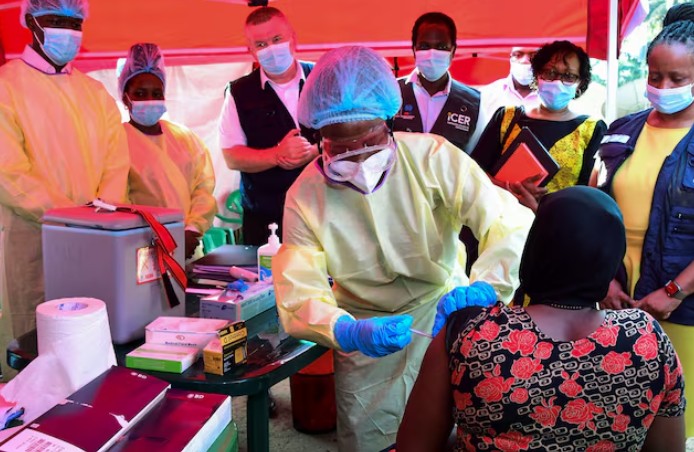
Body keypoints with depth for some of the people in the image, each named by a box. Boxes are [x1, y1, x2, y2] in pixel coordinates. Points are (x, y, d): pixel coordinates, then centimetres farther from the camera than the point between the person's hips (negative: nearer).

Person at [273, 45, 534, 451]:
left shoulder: (432, 157, -18)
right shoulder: (305, 197, -15)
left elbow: (513, 223, -25)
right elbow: (298, 294, -21)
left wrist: (483, 289, -44)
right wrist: (348, 333, -42)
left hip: (445, 311, 0)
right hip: (367, 331, 1)